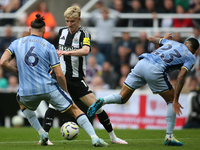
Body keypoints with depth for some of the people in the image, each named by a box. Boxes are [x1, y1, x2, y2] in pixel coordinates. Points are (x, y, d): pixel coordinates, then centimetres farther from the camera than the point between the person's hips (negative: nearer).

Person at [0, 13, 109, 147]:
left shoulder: (16, 43, 9)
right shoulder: (48, 46, 3)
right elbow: (59, 74, 0)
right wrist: (65, 92, 13)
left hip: (27, 91, 2)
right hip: (49, 88, -2)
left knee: (22, 102, 37)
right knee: (75, 110, 9)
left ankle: (41, 133, 24)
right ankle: (94, 138, -4)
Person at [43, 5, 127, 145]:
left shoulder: (84, 33, -10)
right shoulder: (62, 31, 6)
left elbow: (85, 50, -32)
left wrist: (67, 52, -44)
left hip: (77, 78, -3)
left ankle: (113, 137, 10)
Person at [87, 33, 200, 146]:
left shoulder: (171, 42, 30)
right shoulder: (190, 58, 14)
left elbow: (151, 38, 43)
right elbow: (181, 77, -2)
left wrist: (164, 39, 64)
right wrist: (176, 101, -4)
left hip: (142, 63, 5)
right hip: (155, 70, -5)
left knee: (122, 98, 11)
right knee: (171, 100, 14)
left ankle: (102, 101, -19)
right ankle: (169, 137, 9)